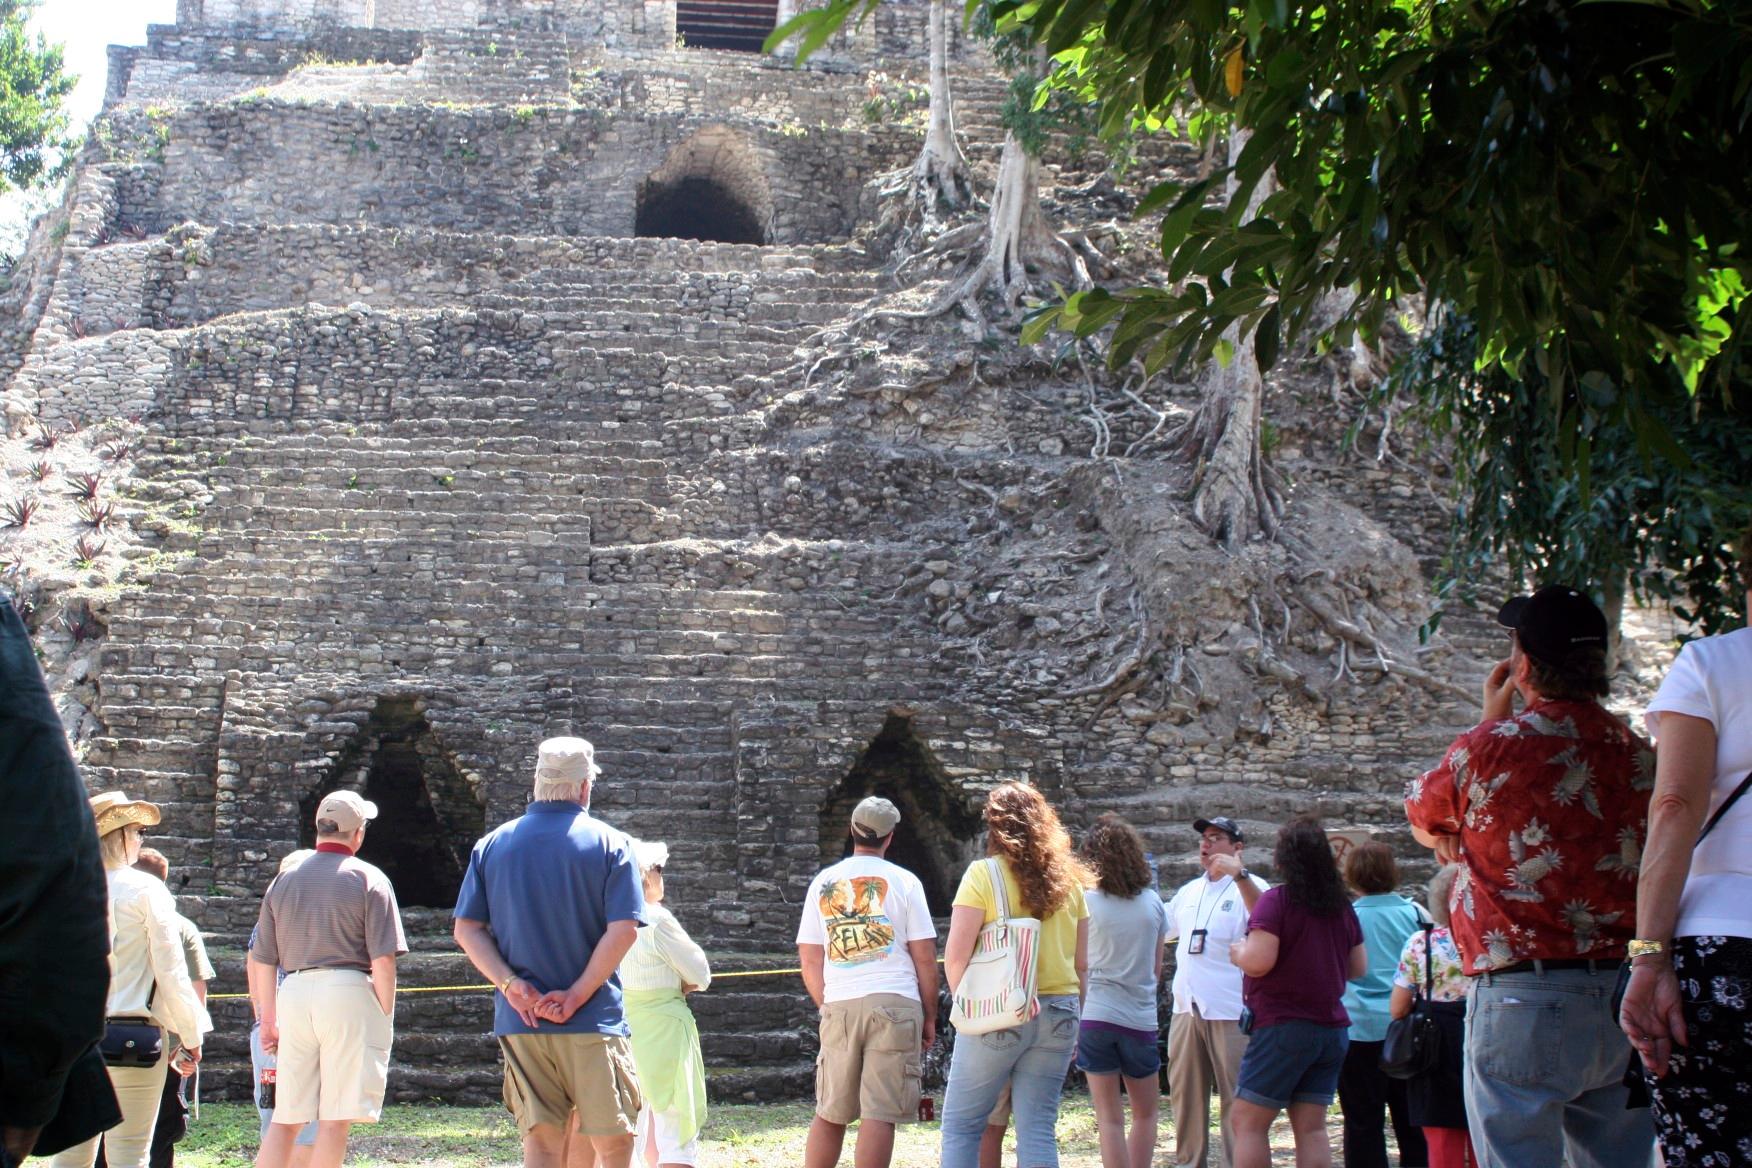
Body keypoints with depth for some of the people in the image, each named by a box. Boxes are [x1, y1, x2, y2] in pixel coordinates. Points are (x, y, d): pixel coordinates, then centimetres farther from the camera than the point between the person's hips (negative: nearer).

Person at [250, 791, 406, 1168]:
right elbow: (382, 959, -7)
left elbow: (263, 960, 16)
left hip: (293, 994, 4)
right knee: (335, 1119, -2)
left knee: (284, 1119, 10)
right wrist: (386, 1017, 0)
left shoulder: (284, 881, 15)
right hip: (349, 994, -4)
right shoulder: (368, 879, 1)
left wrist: (268, 1019, 23)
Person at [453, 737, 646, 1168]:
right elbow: (623, 929, -12)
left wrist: (511, 984, -6)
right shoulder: (609, 843, -3)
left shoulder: (492, 845, 8)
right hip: (593, 1020, -3)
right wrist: (577, 996, -11)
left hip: (519, 1021, 4)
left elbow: (466, 929, 2)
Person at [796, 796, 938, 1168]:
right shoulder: (903, 881, 2)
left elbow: (809, 960, 11)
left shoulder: (823, 882, 10)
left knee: (828, 1114, 12)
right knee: (880, 1113, -5)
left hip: (839, 1007, 3)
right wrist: (930, 1017, 8)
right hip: (894, 1004, -3)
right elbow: (925, 958, 0)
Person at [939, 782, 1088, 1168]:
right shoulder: (1067, 880, 8)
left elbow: (955, 956, -11)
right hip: (1058, 1014, 4)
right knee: (1037, 1129, 6)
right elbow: (1081, 965, 10)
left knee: (961, 1125, 5)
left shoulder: (983, 875, -6)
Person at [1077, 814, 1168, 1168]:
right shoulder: (1152, 902, 4)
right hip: (1141, 1019, 2)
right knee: (1145, 1113, 17)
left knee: (1109, 1118, 3)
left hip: (1095, 1015, -2)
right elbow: (1157, 968, 11)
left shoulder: (1084, 901, -4)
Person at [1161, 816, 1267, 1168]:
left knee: (1235, 1099, -2)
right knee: (1185, 1095, 13)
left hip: (1231, 1011, -7)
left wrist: (1239, 874, -35)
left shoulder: (1249, 887, -3)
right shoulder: (1189, 891, 17)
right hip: (1186, 1008, 7)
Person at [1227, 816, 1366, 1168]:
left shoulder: (1276, 900, -11)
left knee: (1248, 1124, 1)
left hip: (1283, 1025, -6)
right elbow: (1359, 967, 16)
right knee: (1311, 1129, 6)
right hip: (1332, 1027, 6)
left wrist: (1238, 952, 1)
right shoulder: (1342, 905, 9)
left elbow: (1259, 961, -20)